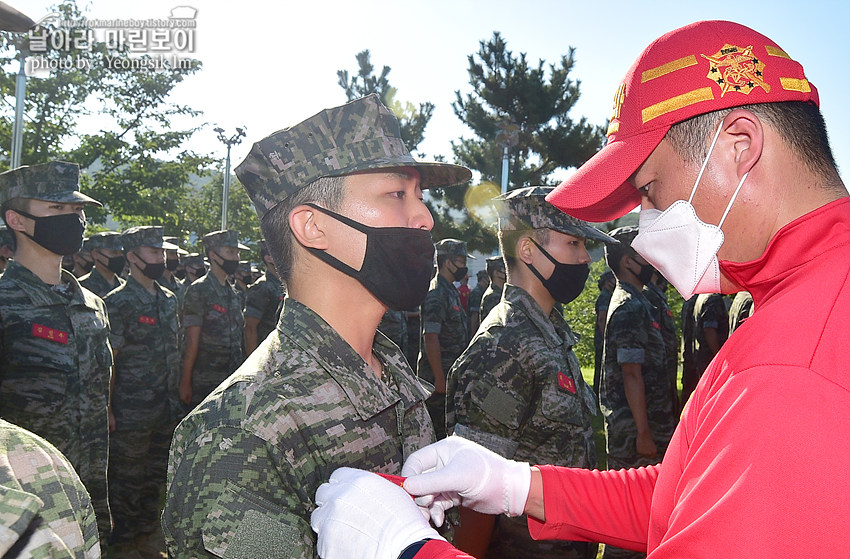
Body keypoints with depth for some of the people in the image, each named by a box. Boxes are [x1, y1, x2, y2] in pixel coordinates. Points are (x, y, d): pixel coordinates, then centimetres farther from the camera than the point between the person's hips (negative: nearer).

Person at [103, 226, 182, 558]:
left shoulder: (169, 299, 9)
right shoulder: (117, 303, -12)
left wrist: (178, 391, 15)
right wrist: (108, 410, -13)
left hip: (167, 409, 7)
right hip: (132, 413, -7)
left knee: (155, 477, 17)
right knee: (127, 481, 6)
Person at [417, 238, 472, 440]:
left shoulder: (451, 291, 14)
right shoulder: (436, 293, -17)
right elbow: (430, 338, -22)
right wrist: (439, 378, -22)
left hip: (450, 373, 10)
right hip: (438, 374, -10)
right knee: (440, 430, -2)